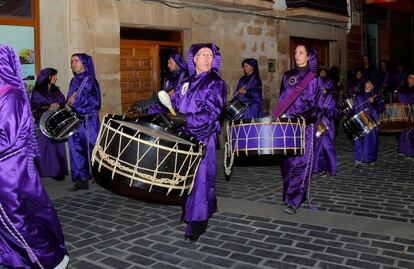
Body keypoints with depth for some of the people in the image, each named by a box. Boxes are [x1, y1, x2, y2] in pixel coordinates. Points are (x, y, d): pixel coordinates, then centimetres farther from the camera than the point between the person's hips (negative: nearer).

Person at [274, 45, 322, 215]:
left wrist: (306, 116, -16)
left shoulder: (313, 78, 2)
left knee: (300, 162, -9)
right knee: (287, 160, 5)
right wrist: (279, 116, 7)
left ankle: (293, 201, -9)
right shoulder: (288, 76, 14)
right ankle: (290, 193, 21)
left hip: (305, 124, -4)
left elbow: (316, 105, -1)